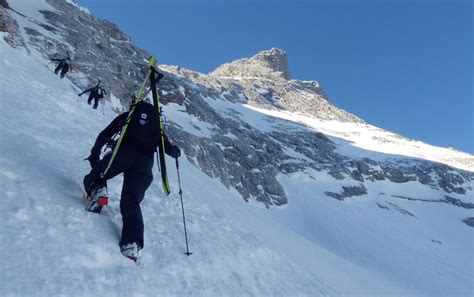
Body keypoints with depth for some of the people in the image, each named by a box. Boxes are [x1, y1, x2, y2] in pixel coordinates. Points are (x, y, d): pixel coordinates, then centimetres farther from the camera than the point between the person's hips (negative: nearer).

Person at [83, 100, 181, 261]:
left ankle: (97, 189, -17)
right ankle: (132, 243, -19)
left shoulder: (128, 116, 24)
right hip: (145, 163, 2)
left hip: (124, 153, -1)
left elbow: (105, 134, 12)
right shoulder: (157, 127, 27)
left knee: (93, 178, 17)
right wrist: (174, 151, 36)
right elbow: (168, 147, 15)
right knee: (131, 203, 0)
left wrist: (95, 154, 11)